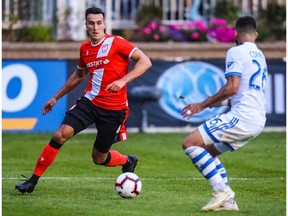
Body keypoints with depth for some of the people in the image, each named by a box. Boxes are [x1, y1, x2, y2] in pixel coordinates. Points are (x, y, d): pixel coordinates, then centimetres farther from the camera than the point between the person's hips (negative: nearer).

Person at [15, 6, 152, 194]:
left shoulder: (116, 43, -10)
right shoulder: (85, 49, 8)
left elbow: (145, 62, -15)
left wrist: (123, 81, -28)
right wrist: (56, 97, 29)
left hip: (113, 108, -4)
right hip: (90, 101, 4)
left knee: (99, 158, 4)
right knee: (61, 135, -16)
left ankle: (128, 161, 38)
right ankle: (33, 181, -9)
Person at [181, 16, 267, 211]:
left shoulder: (236, 52, -5)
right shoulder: (259, 56, 22)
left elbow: (232, 87, -16)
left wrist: (203, 105, -8)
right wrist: (214, 103, 29)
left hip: (242, 117, -9)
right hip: (258, 121, 9)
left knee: (190, 143, -9)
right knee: (208, 151, 21)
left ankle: (222, 190, -15)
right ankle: (228, 201, 11)